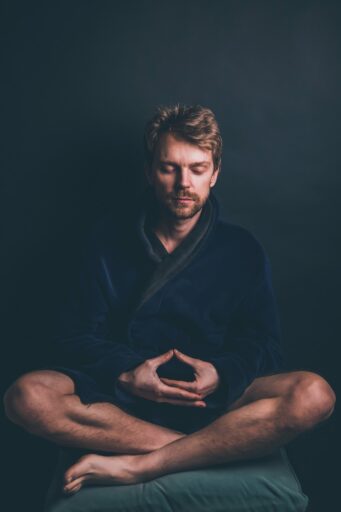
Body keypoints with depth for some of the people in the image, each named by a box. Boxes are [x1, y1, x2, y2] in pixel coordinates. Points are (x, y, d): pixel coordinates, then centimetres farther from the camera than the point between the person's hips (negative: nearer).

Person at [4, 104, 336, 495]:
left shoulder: (242, 250, 7)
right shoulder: (109, 241, 7)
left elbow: (262, 345, 5)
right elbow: (74, 335, 4)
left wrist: (222, 374, -17)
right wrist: (125, 372, -15)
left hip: (213, 399, 0)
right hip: (122, 394, 1)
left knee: (314, 394, -27)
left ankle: (136, 466, -27)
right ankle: (211, 447, -23)